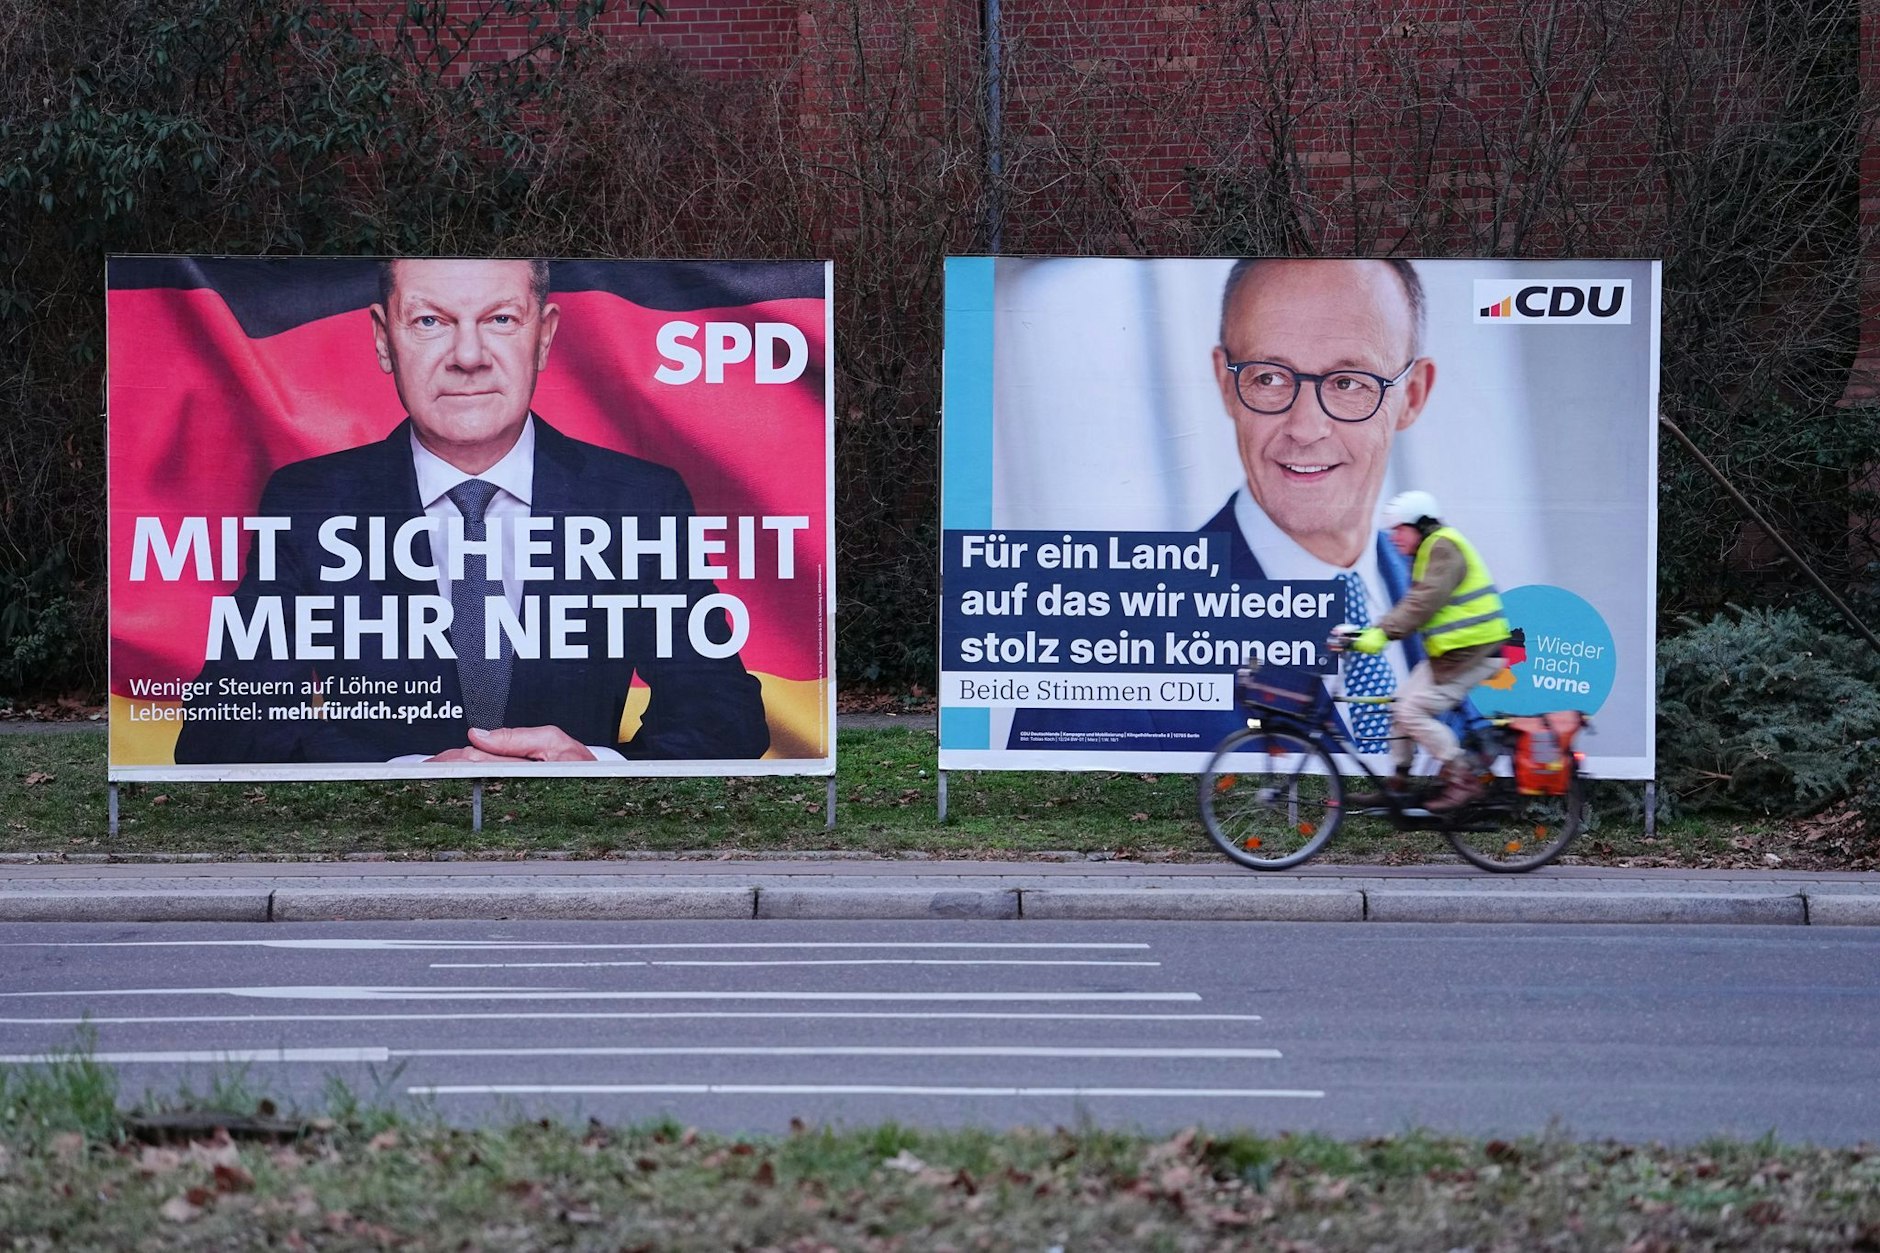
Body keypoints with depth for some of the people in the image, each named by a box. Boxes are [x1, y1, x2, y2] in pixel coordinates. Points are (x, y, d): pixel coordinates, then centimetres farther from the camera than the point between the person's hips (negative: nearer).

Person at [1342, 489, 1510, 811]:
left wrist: (1383, 633, -31)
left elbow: (1426, 600, -27)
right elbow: (1412, 605, 14)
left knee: (1414, 712, -15)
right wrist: (1369, 631, 3)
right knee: (1403, 705, 10)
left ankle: (1464, 778, -9)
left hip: (1472, 652, -11)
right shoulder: (1429, 551, 17)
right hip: (1449, 651, 11)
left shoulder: (1444, 548, -15)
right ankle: (1398, 783, 17)